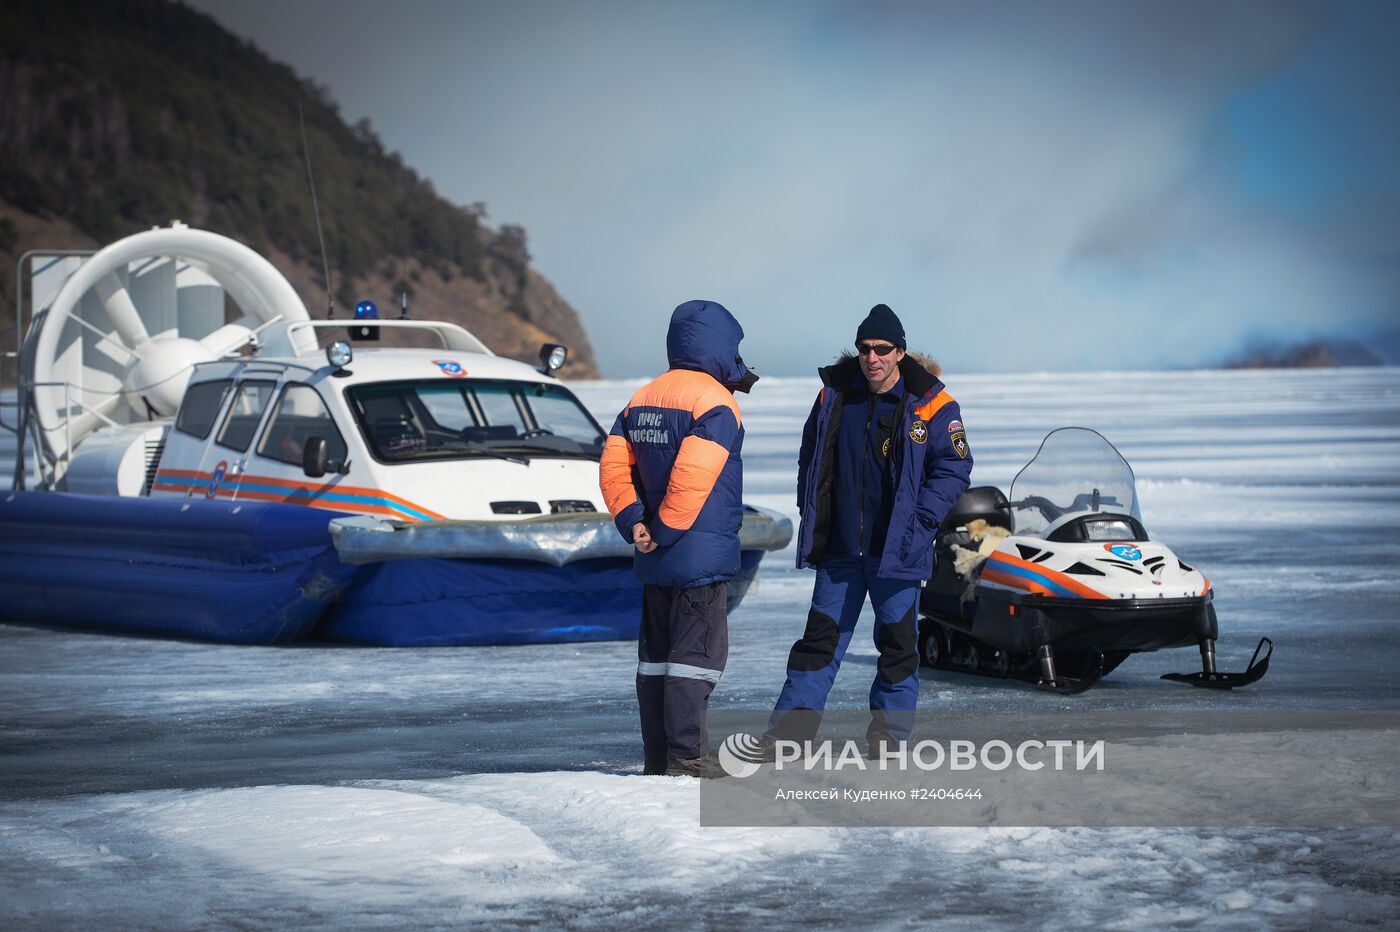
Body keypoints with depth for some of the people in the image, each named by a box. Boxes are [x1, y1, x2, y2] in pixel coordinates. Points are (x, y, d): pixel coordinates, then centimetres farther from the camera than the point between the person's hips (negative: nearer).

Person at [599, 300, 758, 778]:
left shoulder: (642, 398, 13)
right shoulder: (715, 401, -13)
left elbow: (613, 464, 6)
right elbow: (692, 477, -23)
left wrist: (632, 521, 0)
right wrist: (665, 533, -14)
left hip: (654, 559, 8)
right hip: (703, 555, -8)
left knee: (656, 652, 12)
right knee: (697, 652, -5)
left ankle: (656, 757, 15)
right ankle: (687, 757, -8)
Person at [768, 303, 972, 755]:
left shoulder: (931, 406, -6)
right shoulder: (834, 395, 6)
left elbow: (955, 467, -5)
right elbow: (810, 457, 18)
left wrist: (918, 521, -12)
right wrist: (810, 512, 9)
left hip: (897, 550, -3)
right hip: (839, 548, 3)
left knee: (898, 643, 3)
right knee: (821, 638, 5)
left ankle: (889, 735, 12)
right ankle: (788, 731, 6)